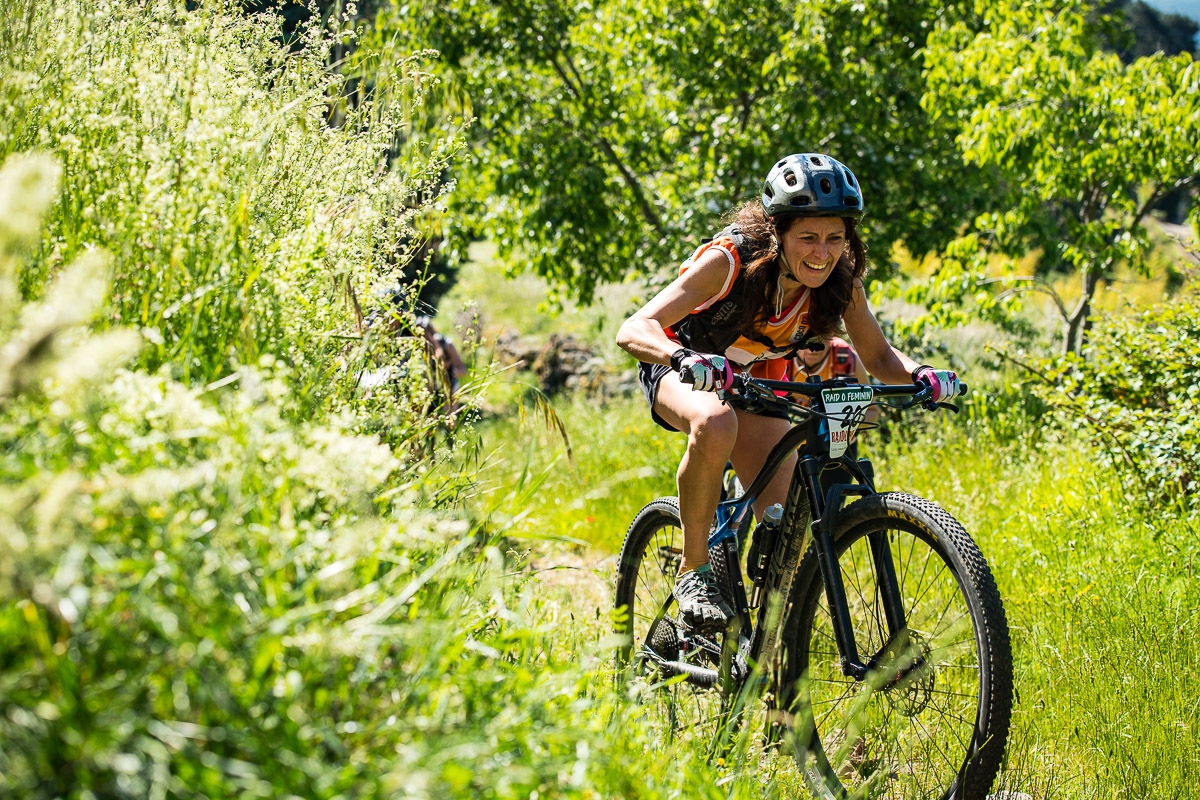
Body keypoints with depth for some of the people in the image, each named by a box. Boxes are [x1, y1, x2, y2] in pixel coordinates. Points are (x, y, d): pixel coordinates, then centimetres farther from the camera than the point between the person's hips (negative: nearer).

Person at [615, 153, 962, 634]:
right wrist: (685, 359, -61)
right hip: (684, 373, -4)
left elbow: (877, 357, -9)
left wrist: (920, 375, -32)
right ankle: (694, 571, -22)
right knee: (715, 424, -40)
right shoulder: (728, 261, -33)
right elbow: (634, 330, -39)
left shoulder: (841, 281, -20)